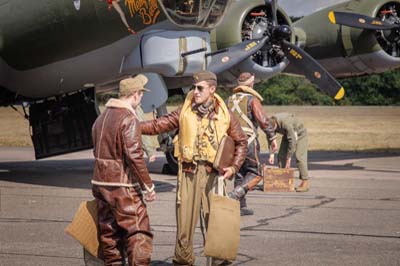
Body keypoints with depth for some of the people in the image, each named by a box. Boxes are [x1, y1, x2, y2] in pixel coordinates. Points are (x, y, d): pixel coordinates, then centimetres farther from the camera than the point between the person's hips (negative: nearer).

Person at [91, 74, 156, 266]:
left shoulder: (101, 118, 15)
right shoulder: (129, 119, -13)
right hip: (122, 186, -9)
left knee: (109, 233, 13)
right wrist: (148, 186, -14)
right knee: (138, 233, -7)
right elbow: (134, 155, -20)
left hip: (100, 183, 9)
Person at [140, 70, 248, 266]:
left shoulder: (224, 115, 4)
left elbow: (241, 142, 12)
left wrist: (234, 167, 0)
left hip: (213, 173, -1)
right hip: (188, 173, 1)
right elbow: (158, 125, 7)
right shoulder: (184, 112, 6)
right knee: (184, 222, 3)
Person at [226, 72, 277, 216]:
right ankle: (237, 193, -21)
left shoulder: (229, 100, 13)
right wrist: (272, 137, -10)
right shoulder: (252, 99, -5)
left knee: (239, 174, 13)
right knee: (255, 172, 2)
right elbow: (263, 120, -15)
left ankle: (241, 206, 12)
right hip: (248, 141, -6)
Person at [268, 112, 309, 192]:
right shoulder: (269, 124, -19)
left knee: (299, 157, -19)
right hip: (287, 134, 7)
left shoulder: (286, 123, -40)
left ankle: (305, 182, -17)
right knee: (281, 156, -2)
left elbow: (292, 141, -37)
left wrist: (288, 159, -31)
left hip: (300, 134, -7)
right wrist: (271, 154, -14)